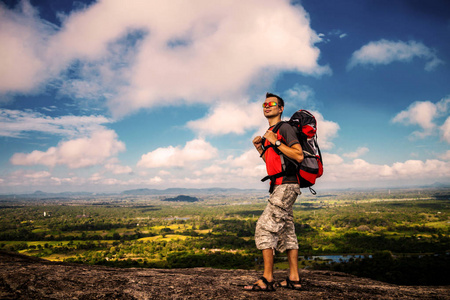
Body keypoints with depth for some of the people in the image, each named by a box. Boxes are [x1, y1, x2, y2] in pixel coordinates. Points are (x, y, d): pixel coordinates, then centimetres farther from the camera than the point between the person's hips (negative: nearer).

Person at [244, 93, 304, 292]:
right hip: (279, 187, 10)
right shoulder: (269, 133, 21)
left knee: (265, 227, -14)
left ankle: (267, 279, -10)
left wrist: (276, 142, -17)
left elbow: (299, 156, -17)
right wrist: (260, 148, 11)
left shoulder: (284, 128, -6)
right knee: (286, 231, 9)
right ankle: (294, 279, 14)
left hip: (286, 186, -10)